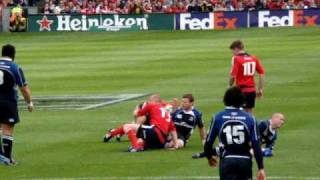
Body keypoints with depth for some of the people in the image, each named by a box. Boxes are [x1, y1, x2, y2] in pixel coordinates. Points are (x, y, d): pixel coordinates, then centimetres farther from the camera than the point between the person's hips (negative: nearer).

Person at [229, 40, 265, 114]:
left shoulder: (236, 59, -9)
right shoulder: (254, 58, 9)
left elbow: (233, 76, -16)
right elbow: (262, 73, 8)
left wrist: (230, 87, 1)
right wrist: (260, 89, 13)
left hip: (241, 90, -6)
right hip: (252, 90, 6)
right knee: (249, 112, 13)